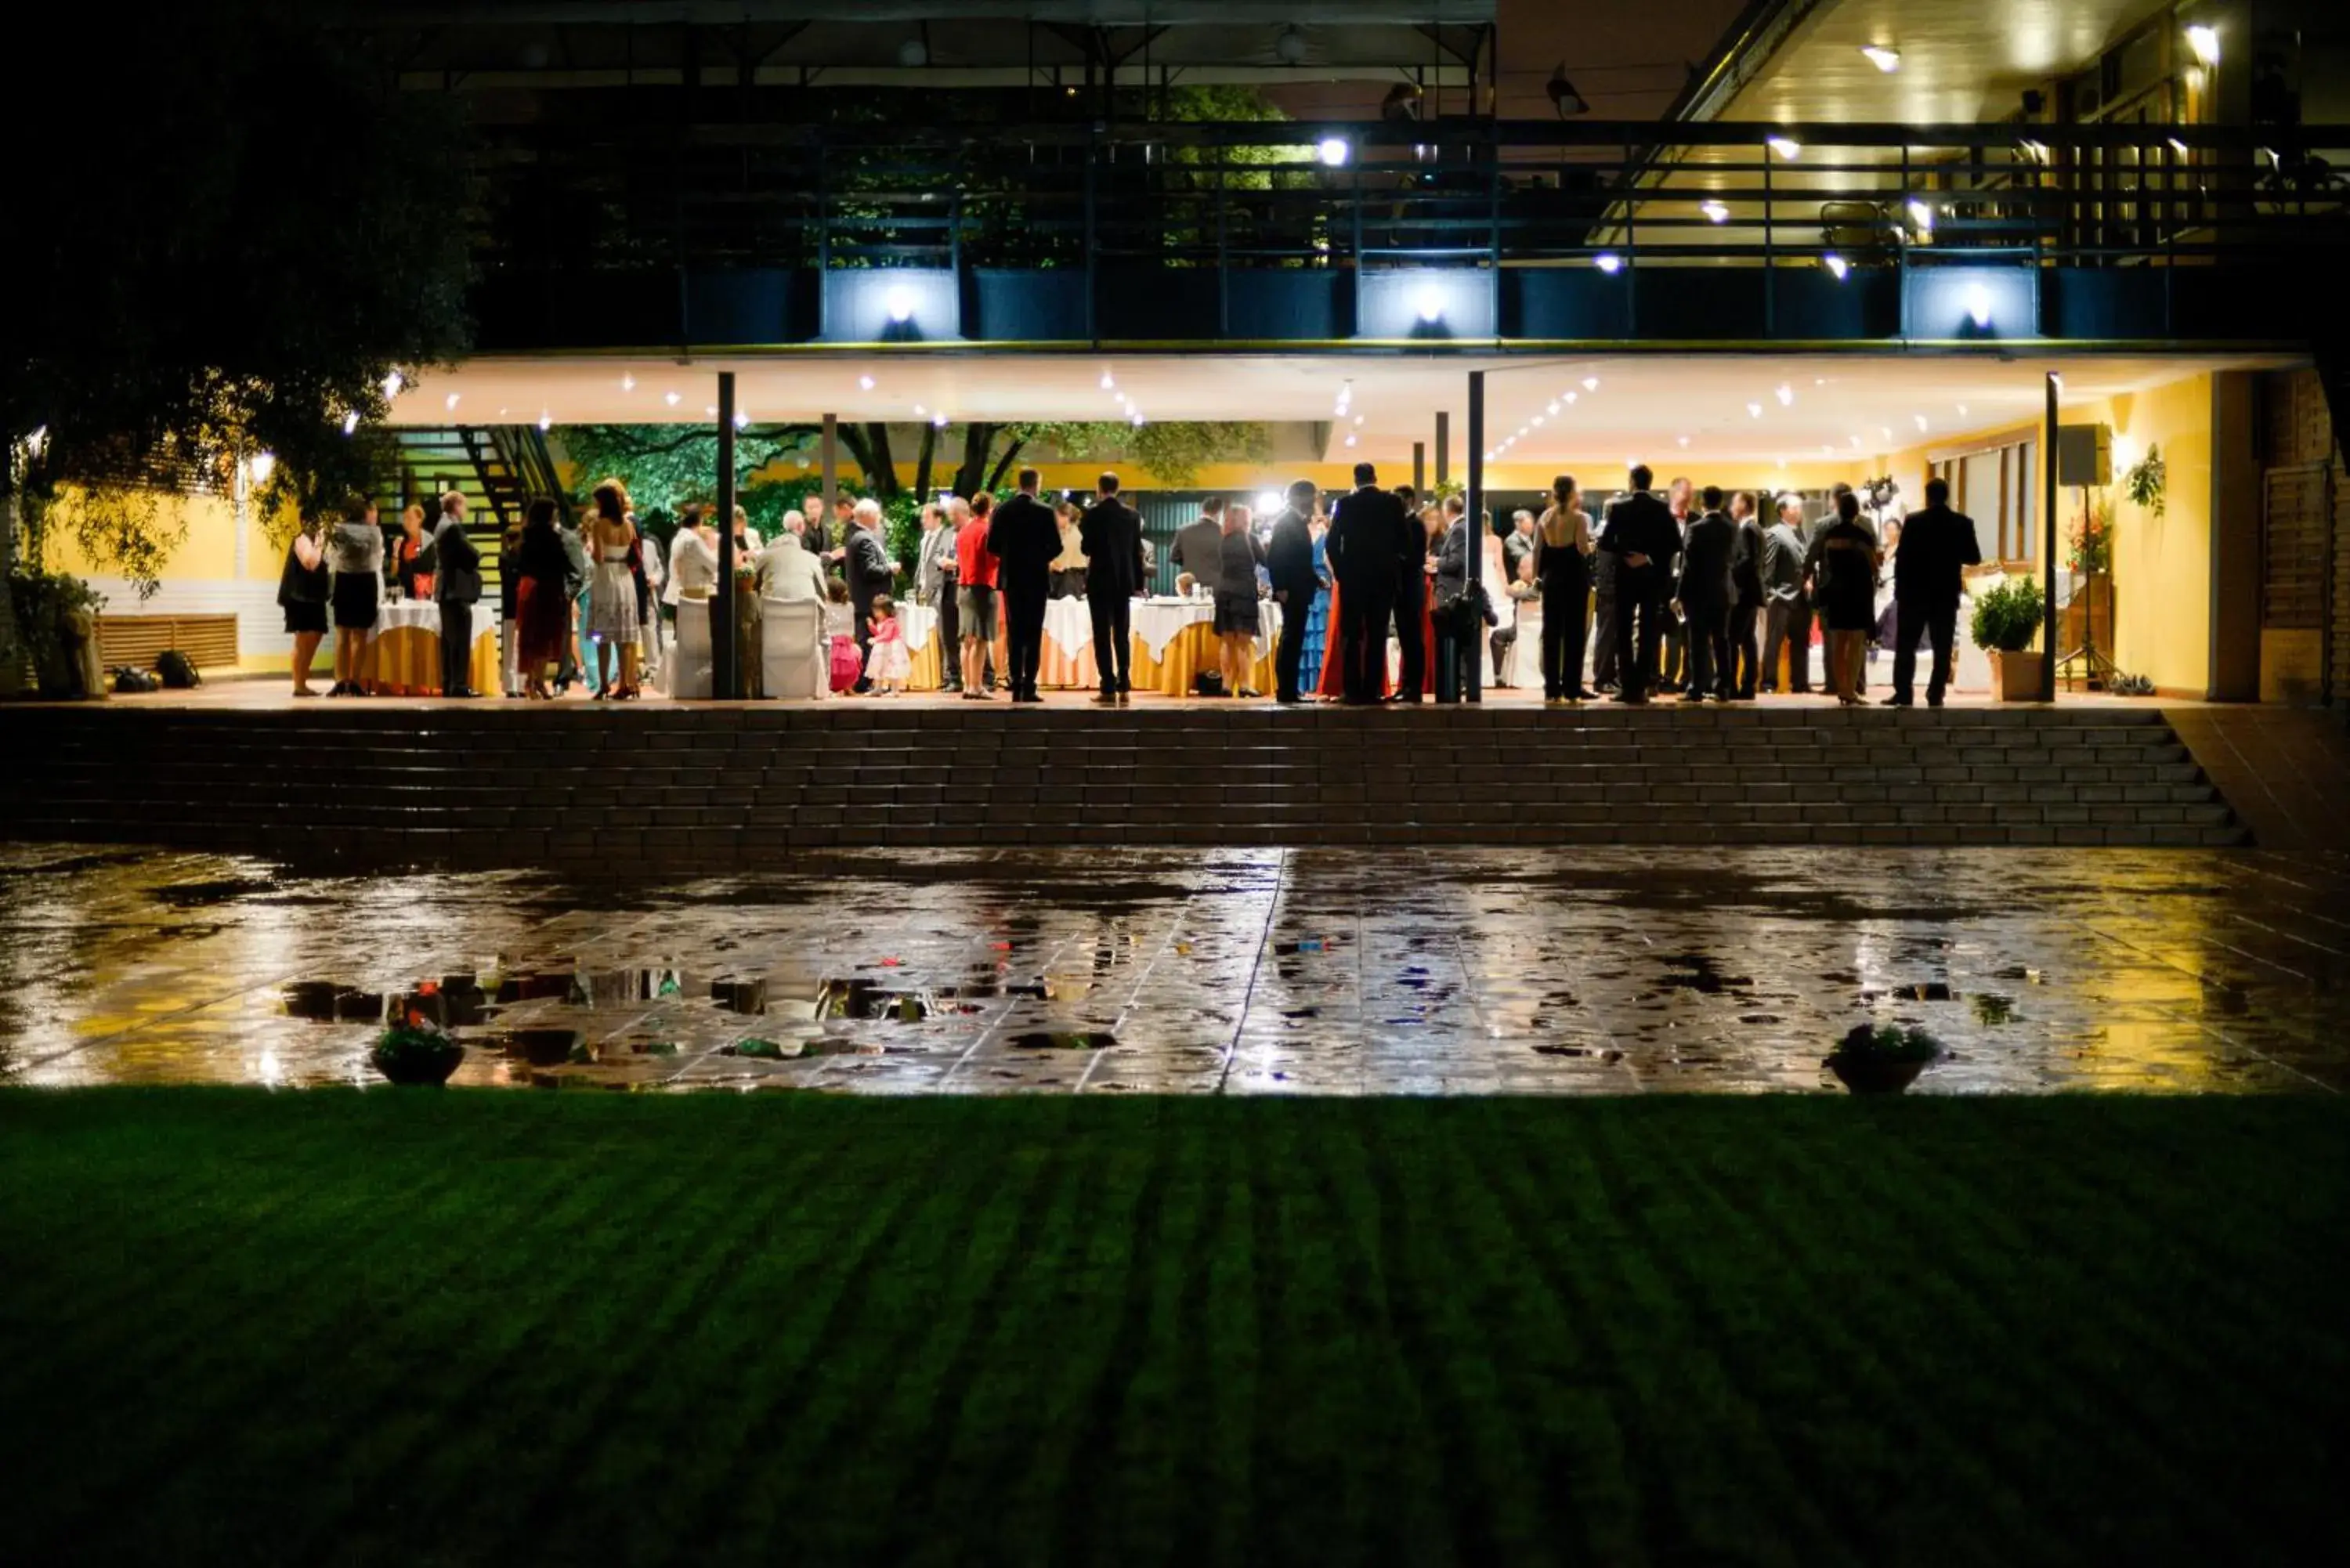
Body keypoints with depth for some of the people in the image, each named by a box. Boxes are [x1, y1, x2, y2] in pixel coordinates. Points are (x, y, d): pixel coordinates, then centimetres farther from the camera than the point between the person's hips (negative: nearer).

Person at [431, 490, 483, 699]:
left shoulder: (441, 526, 15)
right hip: (457, 589, -10)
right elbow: (472, 556, -20)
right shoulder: (453, 527, -16)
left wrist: (471, 557, 8)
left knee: (449, 639, 11)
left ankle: (448, 684, 13)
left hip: (445, 589, 10)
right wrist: (477, 556, 2)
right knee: (461, 640, -10)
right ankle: (459, 685, -12)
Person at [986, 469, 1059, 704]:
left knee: (1014, 632, 7)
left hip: (1011, 578, 3)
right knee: (1033, 633, 0)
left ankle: (1016, 686, 2)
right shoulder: (1044, 512, -7)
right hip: (1036, 578, -2)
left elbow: (992, 546, 0)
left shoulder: (1002, 511, 0)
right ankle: (1029, 687, -7)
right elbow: (1056, 546, -8)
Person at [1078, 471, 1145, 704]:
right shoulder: (1131, 515, 5)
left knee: (1103, 636, -2)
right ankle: (1124, 688, 5)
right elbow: (1137, 551, 6)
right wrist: (1138, 582, 12)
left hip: (1100, 580, -4)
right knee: (1123, 635, 8)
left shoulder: (1093, 513, -8)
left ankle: (1109, 688, -7)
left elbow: (1087, 548, -8)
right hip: (1124, 581, 4)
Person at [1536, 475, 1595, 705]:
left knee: (1551, 632, 7)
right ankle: (1571, 689, -1)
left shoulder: (1545, 517, 3)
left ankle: (1552, 689, 4)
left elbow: (1537, 550, 3)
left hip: (1552, 576, 4)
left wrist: (1537, 576, 10)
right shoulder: (1578, 517, -8)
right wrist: (1592, 547, 6)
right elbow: (1583, 549, -15)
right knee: (1574, 633, 2)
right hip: (1574, 576, -4)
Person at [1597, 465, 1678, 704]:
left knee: (1624, 633, 6)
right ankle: (1640, 687, -1)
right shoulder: (1661, 509, -3)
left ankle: (1627, 686, 0)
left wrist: (1625, 554, -4)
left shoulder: (1618, 507, -5)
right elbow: (1675, 544, -8)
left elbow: (1605, 542, -10)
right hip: (1653, 577, 1)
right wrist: (1653, 556, -6)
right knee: (1648, 633, 3)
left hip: (1625, 576, -1)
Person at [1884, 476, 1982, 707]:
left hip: (1914, 593, -1)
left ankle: (1903, 694, 0)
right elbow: (1974, 558, 3)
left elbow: (1902, 558, -8)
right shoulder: (1962, 523, -2)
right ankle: (1935, 695, 1)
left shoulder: (1913, 521, -8)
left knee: (1906, 646, 5)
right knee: (1942, 648, 5)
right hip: (1946, 594, 1)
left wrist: (1899, 590, 1)